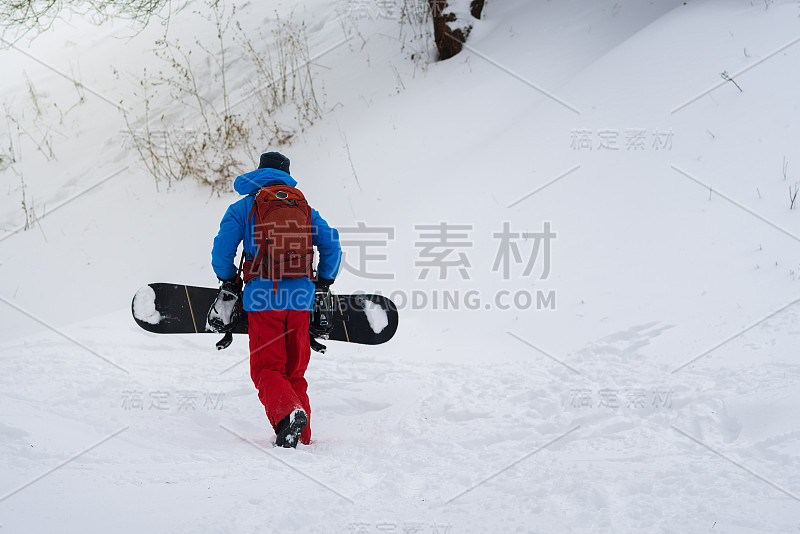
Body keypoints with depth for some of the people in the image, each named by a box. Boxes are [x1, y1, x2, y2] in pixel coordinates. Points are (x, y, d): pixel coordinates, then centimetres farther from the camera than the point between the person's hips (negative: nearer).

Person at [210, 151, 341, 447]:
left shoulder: (244, 207, 7)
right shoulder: (305, 208, 16)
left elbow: (222, 250, -1)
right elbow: (331, 245, 9)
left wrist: (229, 283, 16)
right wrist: (323, 283, 22)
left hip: (263, 298, -3)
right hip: (300, 299, 3)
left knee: (267, 370, -1)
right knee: (295, 371, 14)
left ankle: (287, 412, -29)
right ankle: (302, 435, 9)